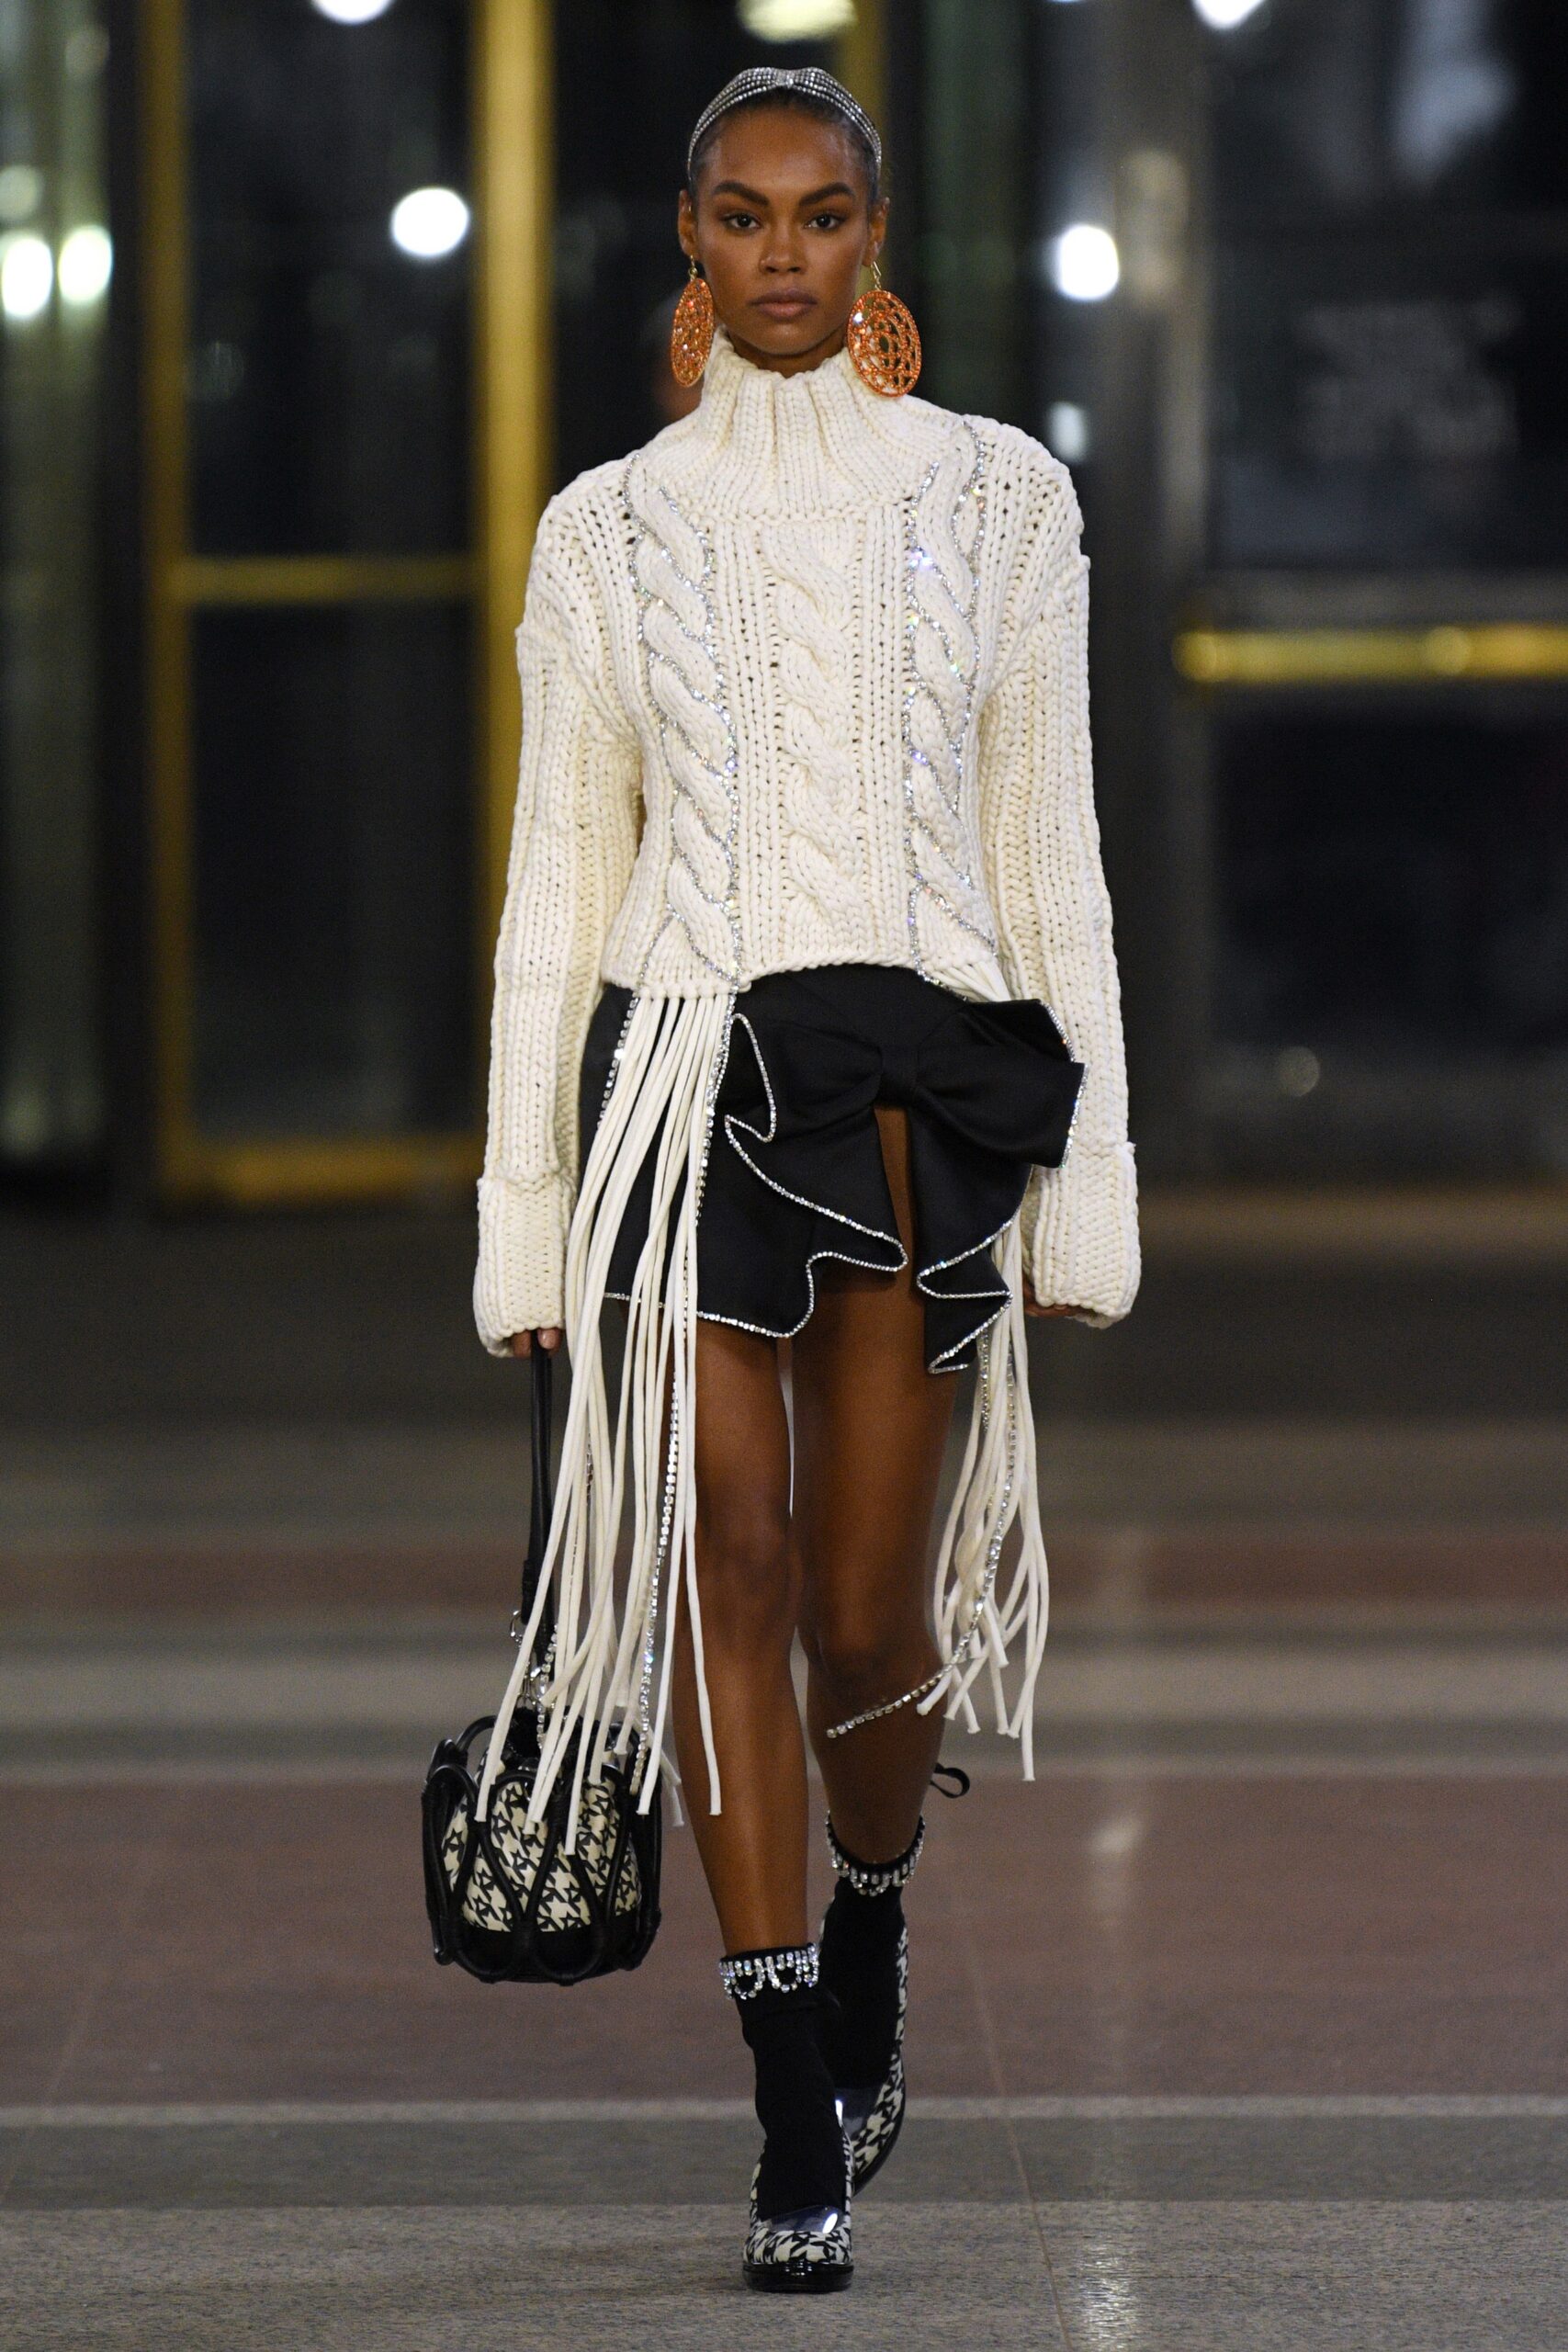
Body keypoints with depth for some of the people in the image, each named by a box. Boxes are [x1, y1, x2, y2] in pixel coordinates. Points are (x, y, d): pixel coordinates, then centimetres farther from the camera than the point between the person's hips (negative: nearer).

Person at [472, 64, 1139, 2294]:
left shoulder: (995, 495, 7)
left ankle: (868, 1925, 35)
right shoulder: (611, 526, 8)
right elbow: (560, 874, 9)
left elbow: (1050, 840, 6)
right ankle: (801, 2125, -6)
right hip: (687, 1071, 0)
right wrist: (527, 1211, 4)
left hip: (920, 1072, 0)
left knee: (867, 1610, 2)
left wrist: (1086, 1182, 1)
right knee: (729, 1571, -8)